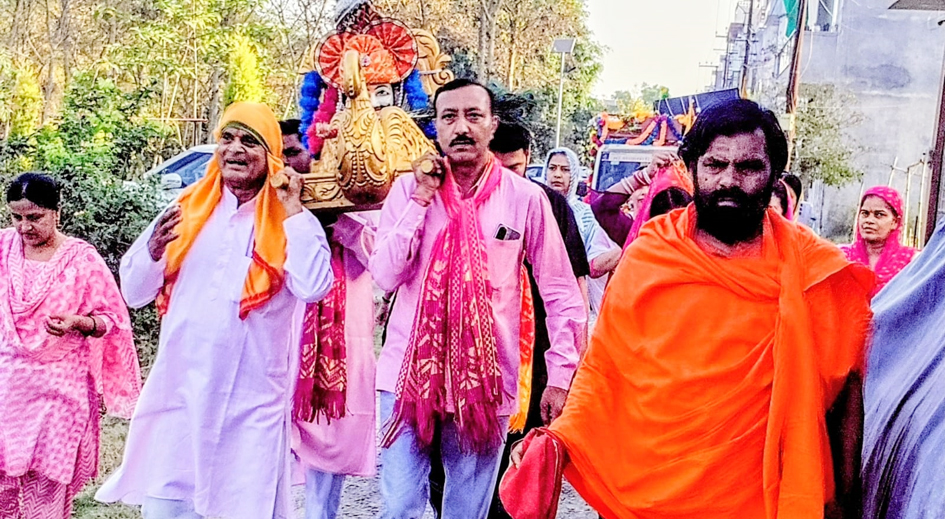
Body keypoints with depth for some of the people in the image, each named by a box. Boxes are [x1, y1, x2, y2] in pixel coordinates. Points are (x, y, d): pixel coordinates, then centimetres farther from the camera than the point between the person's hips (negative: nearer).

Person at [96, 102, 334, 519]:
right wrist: (154, 251, -11)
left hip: (251, 401, -2)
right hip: (180, 393, 2)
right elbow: (134, 293, 9)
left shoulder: (289, 221, 0)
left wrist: (293, 210, -13)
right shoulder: (188, 208, 7)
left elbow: (313, 288, -18)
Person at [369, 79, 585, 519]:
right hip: (409, 374, 1)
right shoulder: (409, 188, 0)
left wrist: (561, 375, -3)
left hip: (487, 382, 0)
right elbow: (385, 276, -8)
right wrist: (422, 198, -12)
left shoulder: (526, 198, -4)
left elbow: (562, 295, 1)